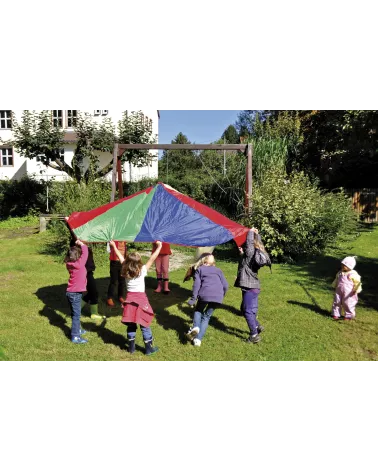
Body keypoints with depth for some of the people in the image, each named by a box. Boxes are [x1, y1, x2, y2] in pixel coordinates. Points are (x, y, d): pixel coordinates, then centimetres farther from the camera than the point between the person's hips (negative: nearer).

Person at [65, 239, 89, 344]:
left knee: (75, 313, 23)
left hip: (71, 292, 8)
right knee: (76, 315, -4)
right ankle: (75, 336, -2)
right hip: (75, 294, -8)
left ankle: (77, 329, 40)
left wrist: (77, 245, 8)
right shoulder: (79, 264, -20)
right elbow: (85, 252, -15)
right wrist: (81, 243, -2)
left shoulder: (70, 264, 2)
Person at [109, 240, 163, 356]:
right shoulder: (142, 271, -13)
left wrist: (114, 246, 19)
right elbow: (152, 259, -11)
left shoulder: (125, 271, -3)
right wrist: (159, 247, -3)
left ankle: (131, 347, 23)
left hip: (130, 299, 4)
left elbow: (120, 257, 8)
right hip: (141, 299, -4)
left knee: (131, 325, 13)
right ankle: (149, 348, 13)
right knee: (144, 325, 5)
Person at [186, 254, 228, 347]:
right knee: (206, 316, 17)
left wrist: (193, 298, -1)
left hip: (205, 294, -2)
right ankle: (198, 339, 7)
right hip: (218, 297, 2)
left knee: (198, 310, 25)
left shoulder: (199, 269, 17)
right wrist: (222, 296, 30)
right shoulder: (218, 270, 26)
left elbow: (197, 284, 2)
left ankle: (195, 327, -2)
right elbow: (225, 285, 16)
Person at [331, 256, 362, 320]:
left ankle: (349, 316, 19)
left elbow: (357, 283, -13)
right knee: (336, 302, 9)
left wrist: (355, 290, -23)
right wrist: (335, 286, 24)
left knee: (348, 304, 3)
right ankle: (336, 314, 22)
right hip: (339, 292, 6)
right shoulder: (340, 273, 6)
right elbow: (336, 281, 21)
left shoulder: (353, 274, -14)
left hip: (348, 294, -6)